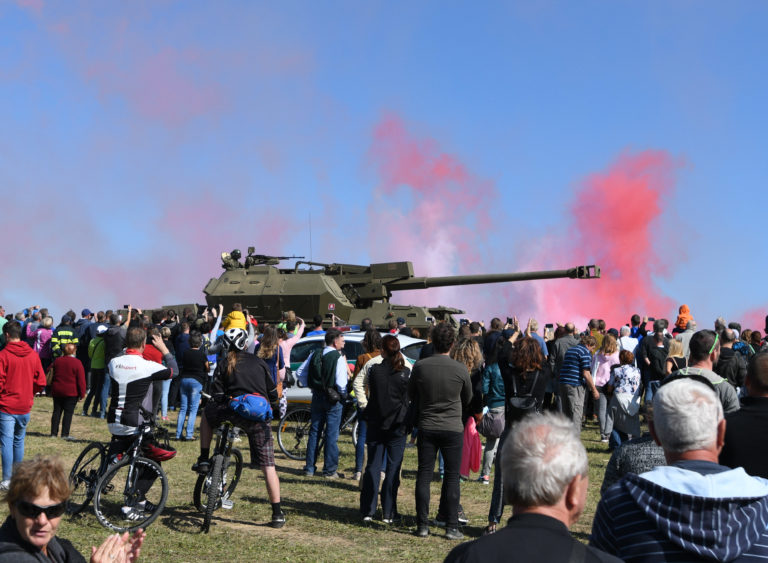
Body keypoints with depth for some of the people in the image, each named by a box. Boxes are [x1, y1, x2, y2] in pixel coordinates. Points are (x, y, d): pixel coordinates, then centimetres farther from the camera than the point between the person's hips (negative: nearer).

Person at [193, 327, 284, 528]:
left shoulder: (223, 365, 11)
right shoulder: (258, 362, 16)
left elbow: (218, 396, 5)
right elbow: (273, 392, 18)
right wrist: (271, 410, 35)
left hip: (235, 413, -1)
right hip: (260, 418, 1)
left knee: (207, 413, 31)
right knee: (268, 466, 4)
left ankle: (203, 460, 24)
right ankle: (277, 514, 1)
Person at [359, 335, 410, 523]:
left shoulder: (374, 370, -5)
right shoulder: (405, 372, -8)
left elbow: (364, 384, 11)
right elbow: (410, 399, 0)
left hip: (376, 424, 1)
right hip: (397, 425, -1)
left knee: (373, 466, 8)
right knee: (393, 468, 5)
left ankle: (368, 511, 9)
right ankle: (388, 513, 6)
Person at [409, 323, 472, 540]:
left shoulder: (420, 366, -7)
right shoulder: (460, 369, -9)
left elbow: (411, 394, 8)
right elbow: (468, 399, 7)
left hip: (426, 427, 1)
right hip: (453, 428, -1)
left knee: (424, 476, 8)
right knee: (452, 477, 6)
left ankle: (423, 525, 10)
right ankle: (451, 526, 7)